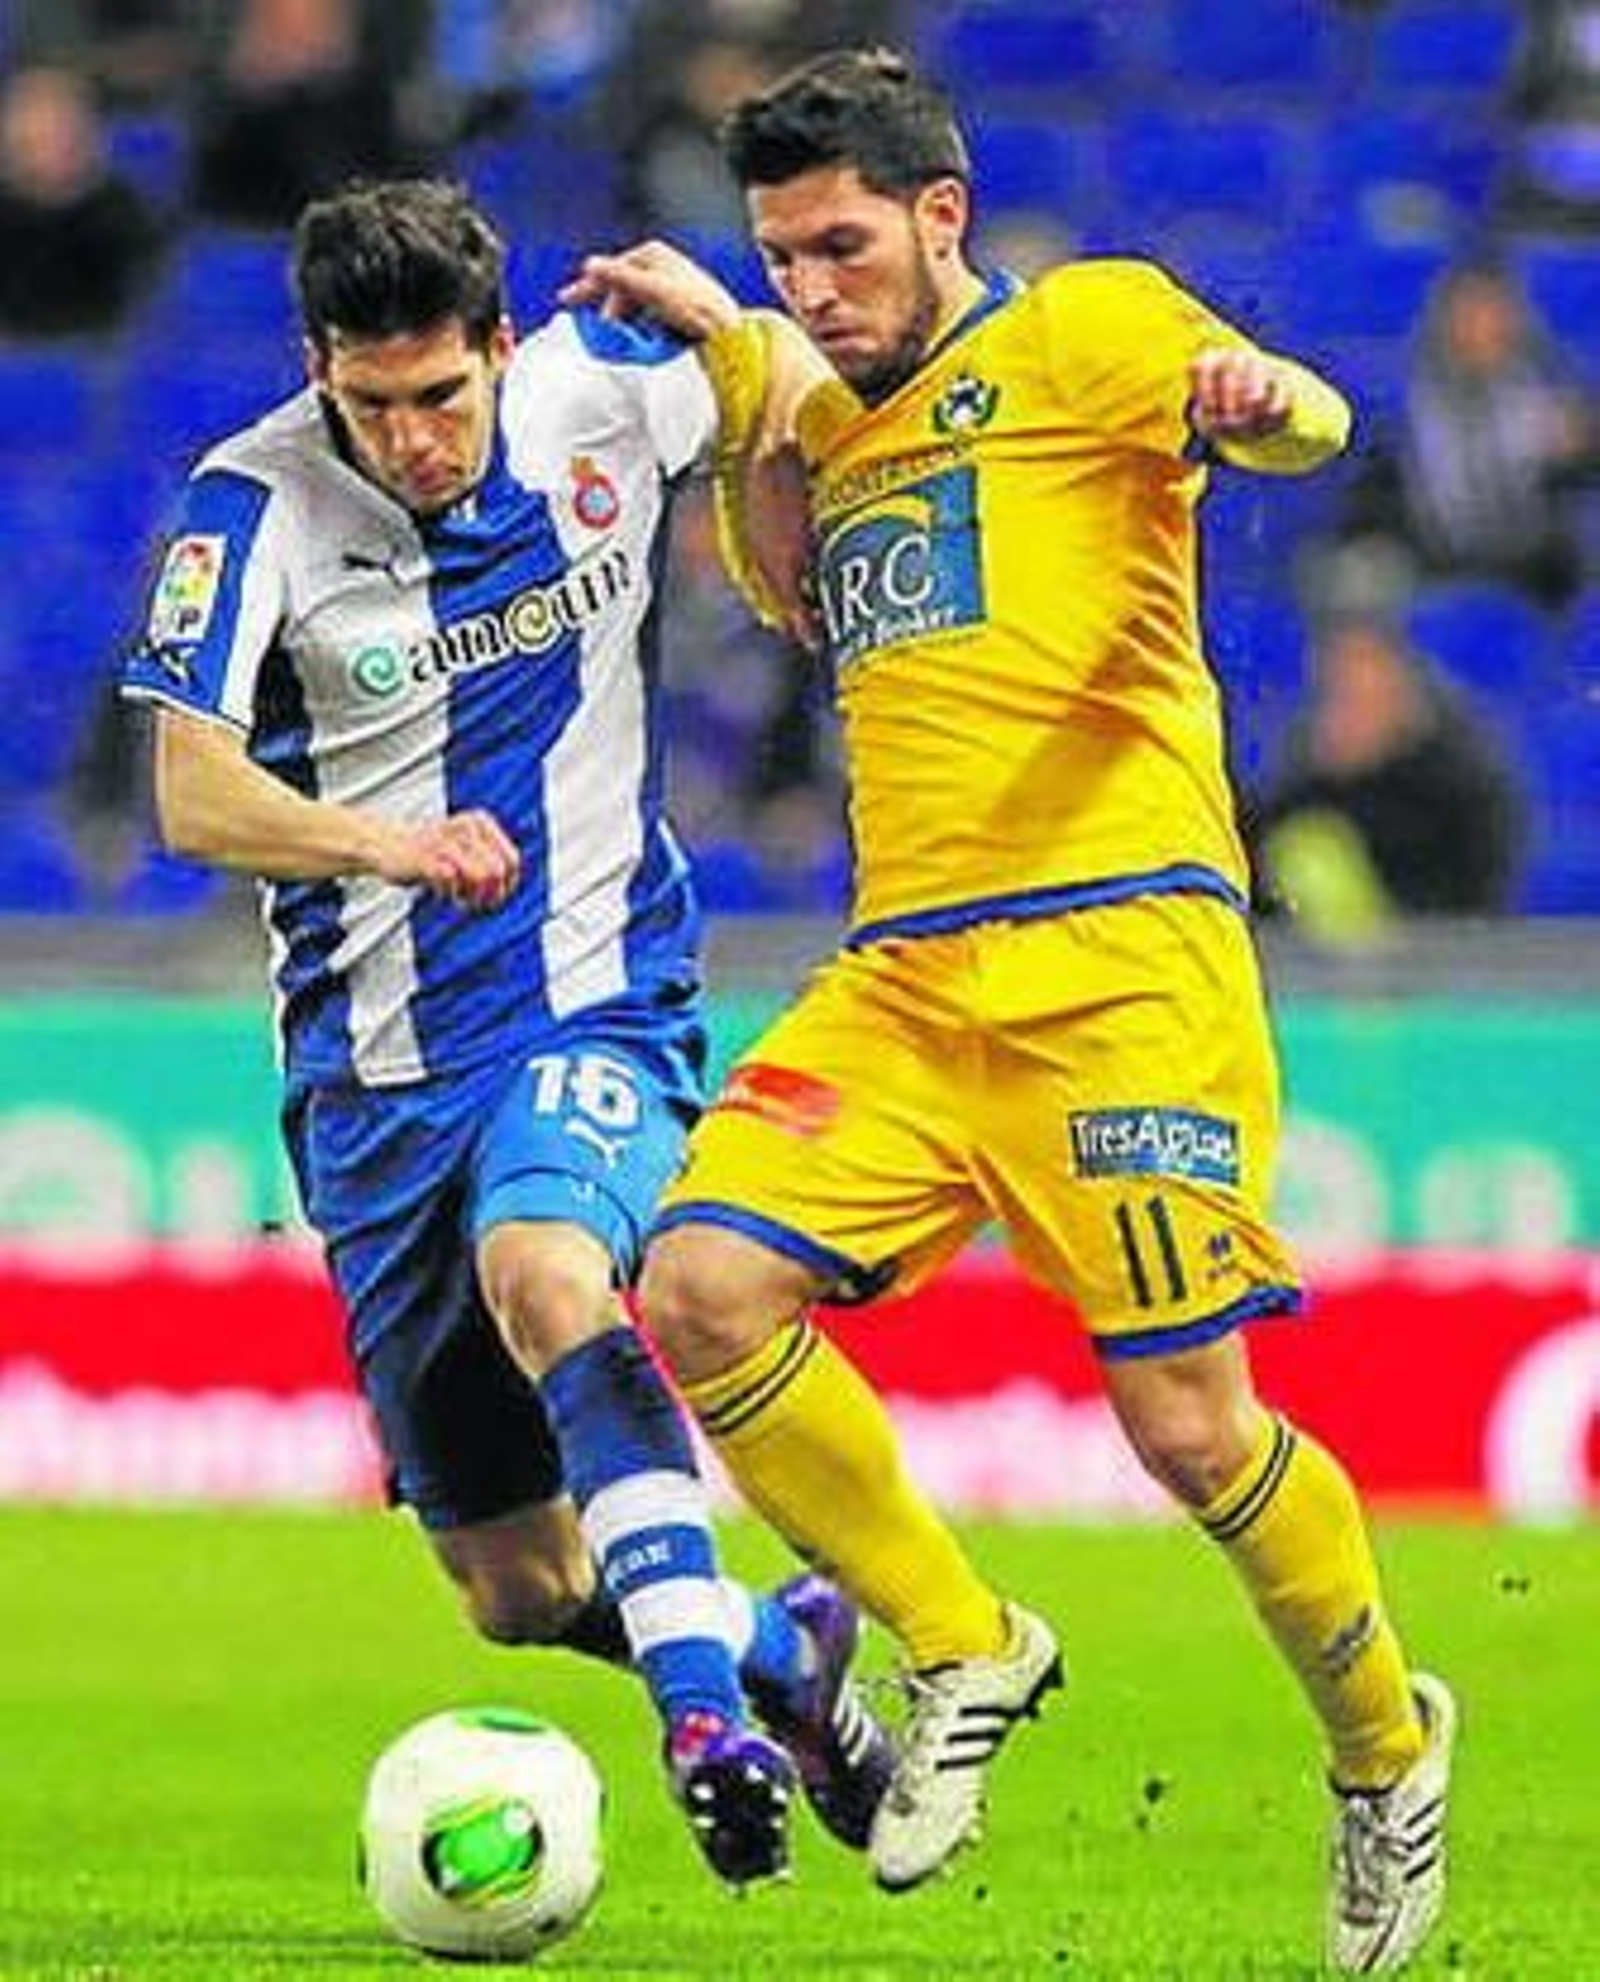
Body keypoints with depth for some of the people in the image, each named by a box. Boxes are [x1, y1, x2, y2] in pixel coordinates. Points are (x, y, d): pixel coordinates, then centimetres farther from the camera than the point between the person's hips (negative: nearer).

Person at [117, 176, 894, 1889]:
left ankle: (705, 1709, -39)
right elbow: (194, 796, -20)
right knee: (518, 1594, 4)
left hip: (595, 1003, -1)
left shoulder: (605, 393, -4)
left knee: (542, 1273, -36)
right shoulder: (256, 503, -10)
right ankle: (780, 1650, 32)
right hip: (374, 1065, 1)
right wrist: (383, 845, -40)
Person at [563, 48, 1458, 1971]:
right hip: (900, 977, 7)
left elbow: (1305, 421, -13)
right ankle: (960, 1653, 2)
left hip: (1119, 950, -7)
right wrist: (718, 341, 28)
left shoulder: (1078, 328, 3)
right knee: (701, 1290, -15)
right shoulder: (835, 426, 23)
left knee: (1187, 1424, -10)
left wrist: (1252, 401, -39)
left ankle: (1383, 1740, 17)